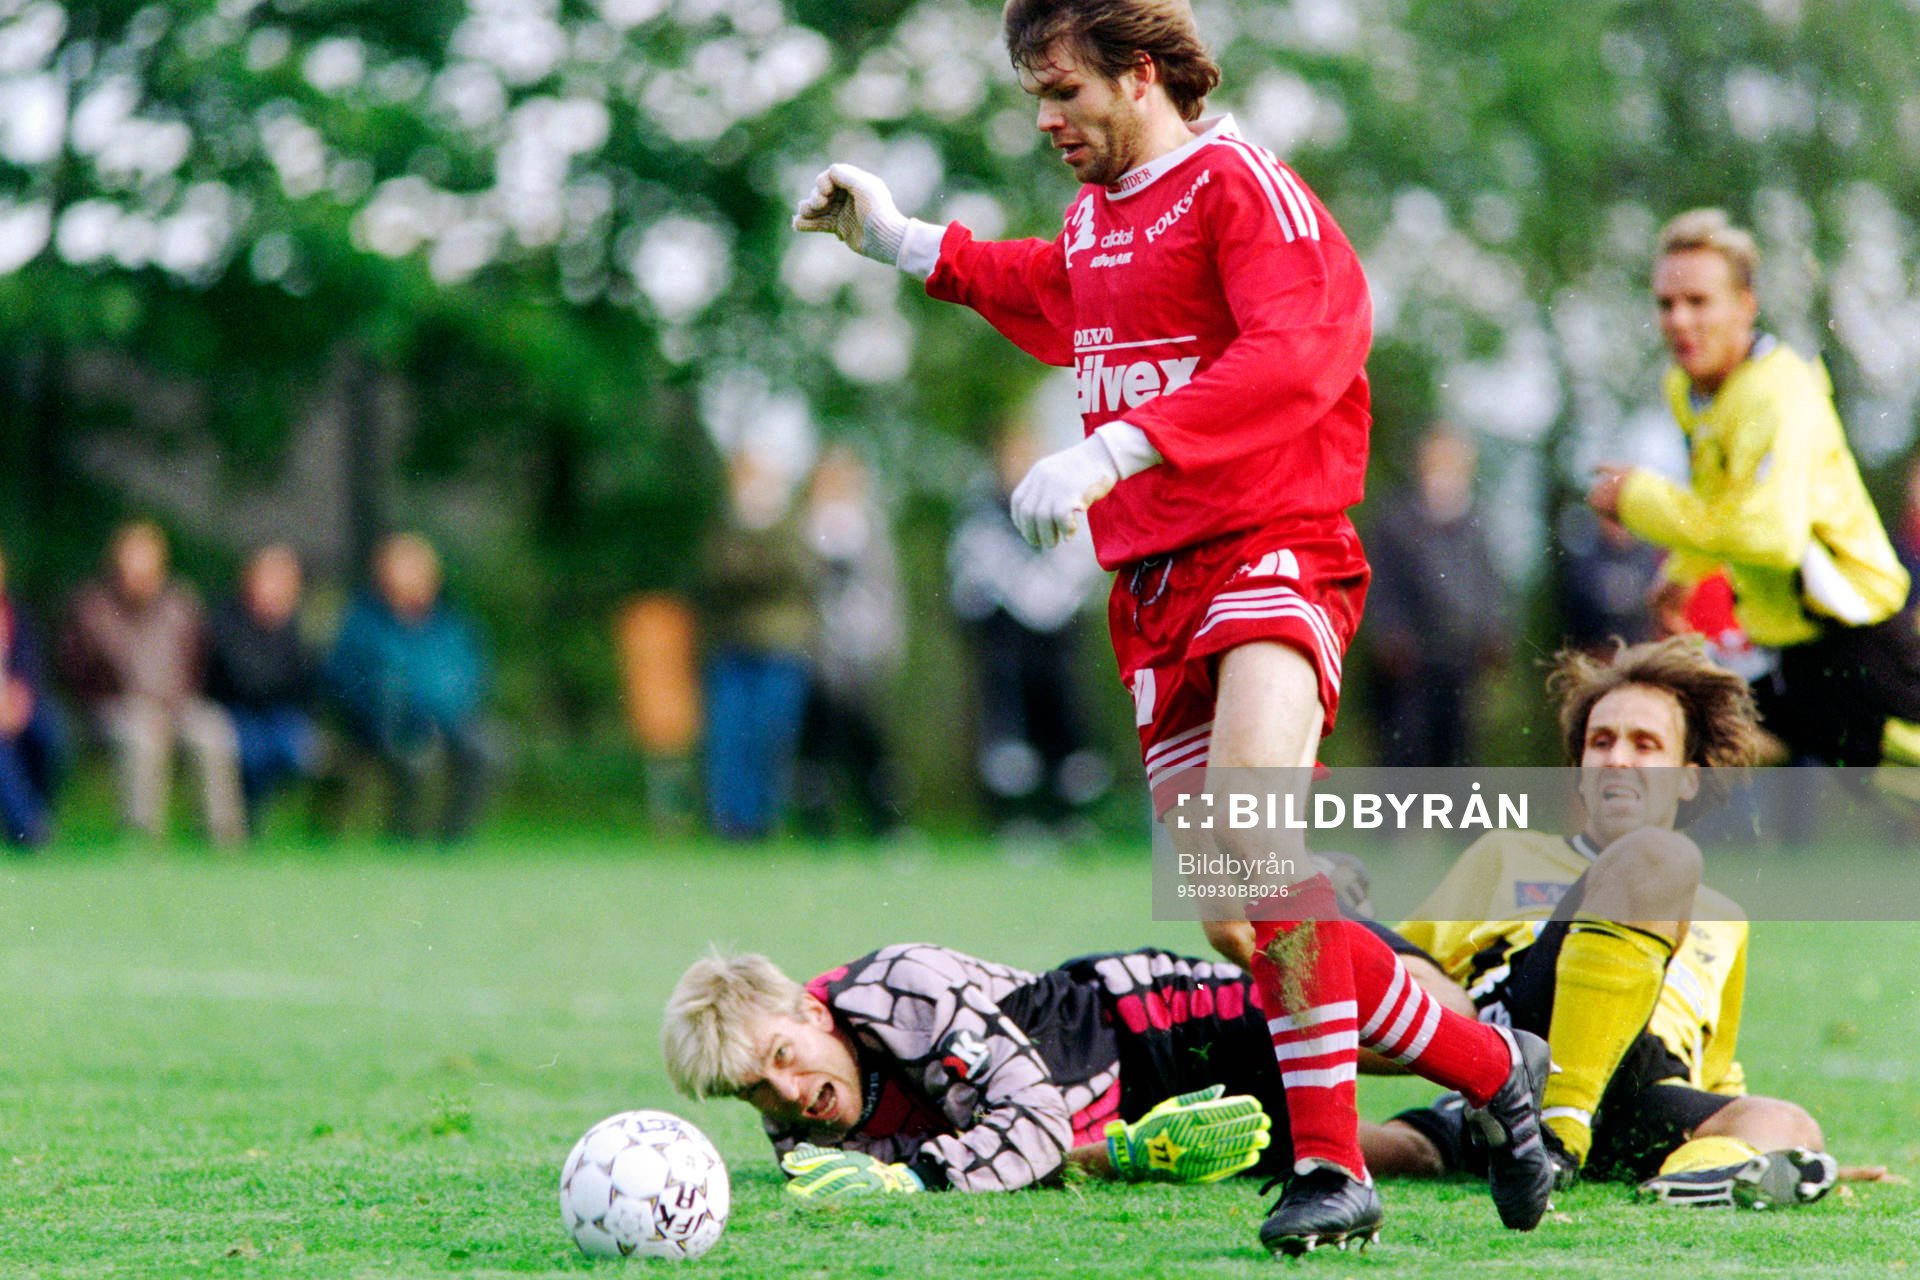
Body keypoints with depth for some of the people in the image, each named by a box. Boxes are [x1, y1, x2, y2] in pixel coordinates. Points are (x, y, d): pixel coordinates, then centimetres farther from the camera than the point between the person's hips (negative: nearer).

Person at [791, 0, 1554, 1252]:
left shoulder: (1240, 184, -8)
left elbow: (1293, 357, -25)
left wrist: (1115, 450, -32)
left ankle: (1329, 1164, -27)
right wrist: (902, 242, 39)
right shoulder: (1095, 220, 18)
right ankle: (1492, 1071, 20)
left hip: (1269, 550, -9)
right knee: (1239, 924, 5)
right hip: (1154, 586, 9)